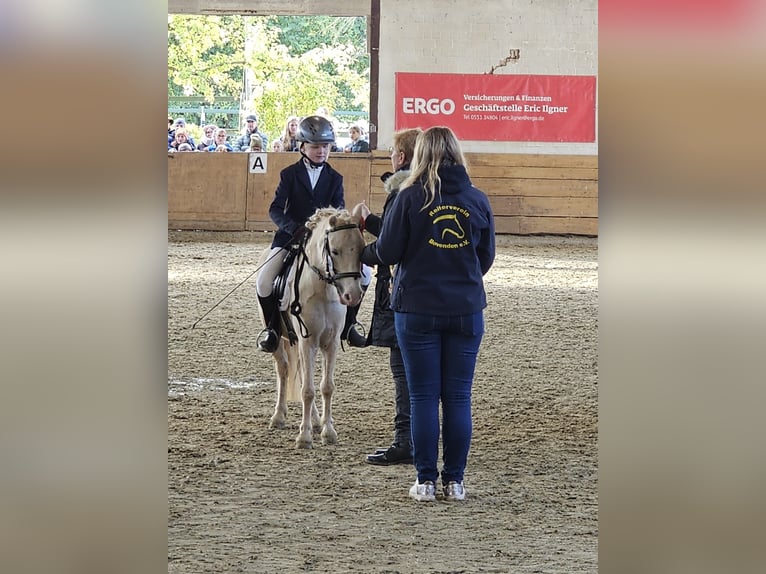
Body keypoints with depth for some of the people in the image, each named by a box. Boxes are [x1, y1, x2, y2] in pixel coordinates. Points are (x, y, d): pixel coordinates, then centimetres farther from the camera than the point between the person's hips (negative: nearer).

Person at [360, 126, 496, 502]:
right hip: (467, 311, 2)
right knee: (458, 397, 8)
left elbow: (388, 252, -5)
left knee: (423, 397, 4)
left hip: (417, 311, -2)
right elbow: (487, 257, 9)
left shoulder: (410, 197, -10)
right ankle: (454, 481, 10)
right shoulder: (478, 200, 0)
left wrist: (365, 253, 17)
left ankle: (426, 481, 5)